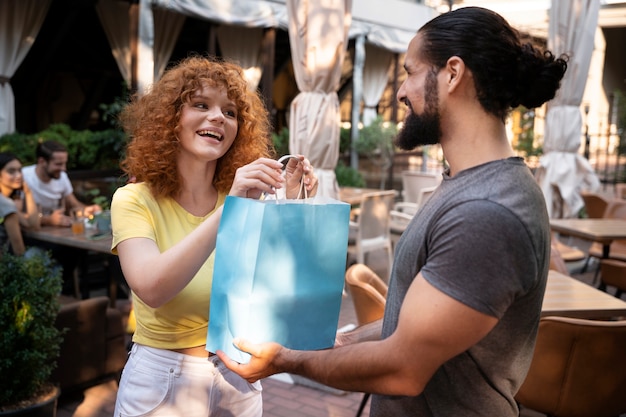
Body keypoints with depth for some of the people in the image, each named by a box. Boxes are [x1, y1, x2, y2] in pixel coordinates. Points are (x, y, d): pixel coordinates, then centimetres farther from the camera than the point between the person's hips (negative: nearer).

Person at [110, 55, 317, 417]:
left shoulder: (246, 200, -1)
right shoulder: (135, 200, -12)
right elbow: (151, 289, -29)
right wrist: (228, 210, -36)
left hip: (239, 379, 4)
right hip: (162, 382, -3)